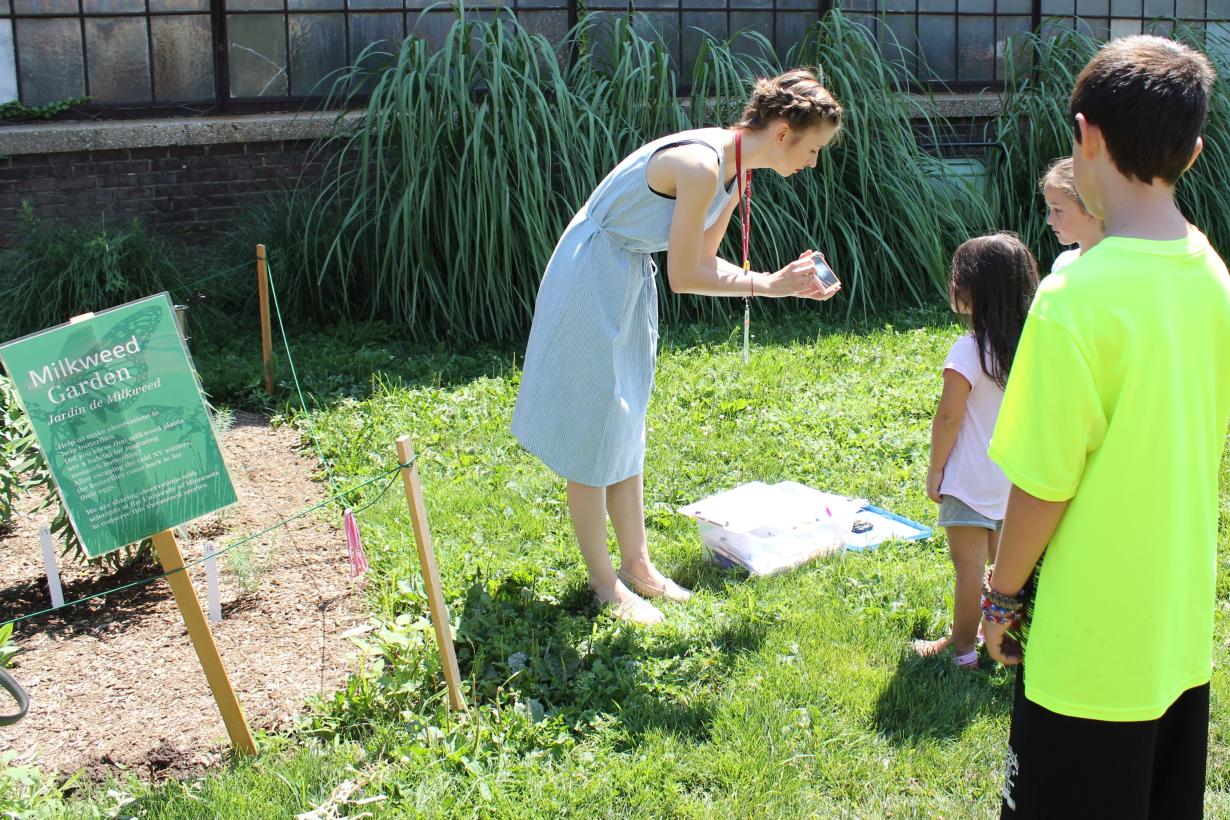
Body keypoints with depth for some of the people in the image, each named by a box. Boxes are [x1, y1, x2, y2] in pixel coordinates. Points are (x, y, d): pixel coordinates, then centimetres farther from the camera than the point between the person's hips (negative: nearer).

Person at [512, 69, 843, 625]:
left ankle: (636, 565, 26)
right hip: (591, 280, -10)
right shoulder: (701, 164, -27)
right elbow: (685, 278, -23)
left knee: (626, 429, 15)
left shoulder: (735, 172, 2)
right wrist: (771, 286, -16)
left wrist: (781, 282, -3)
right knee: (592, 432, 1)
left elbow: (704, 263, 9)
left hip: (631, 281, 10)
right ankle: (603, 581, 13)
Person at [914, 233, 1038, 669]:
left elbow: (948, 417, -19)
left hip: (970, 481, -7)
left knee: (969, 565, 3)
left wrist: (935, 468, -8)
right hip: (1014, 477, 7)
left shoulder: (969, 351, -21)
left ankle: (962, 647, 14)